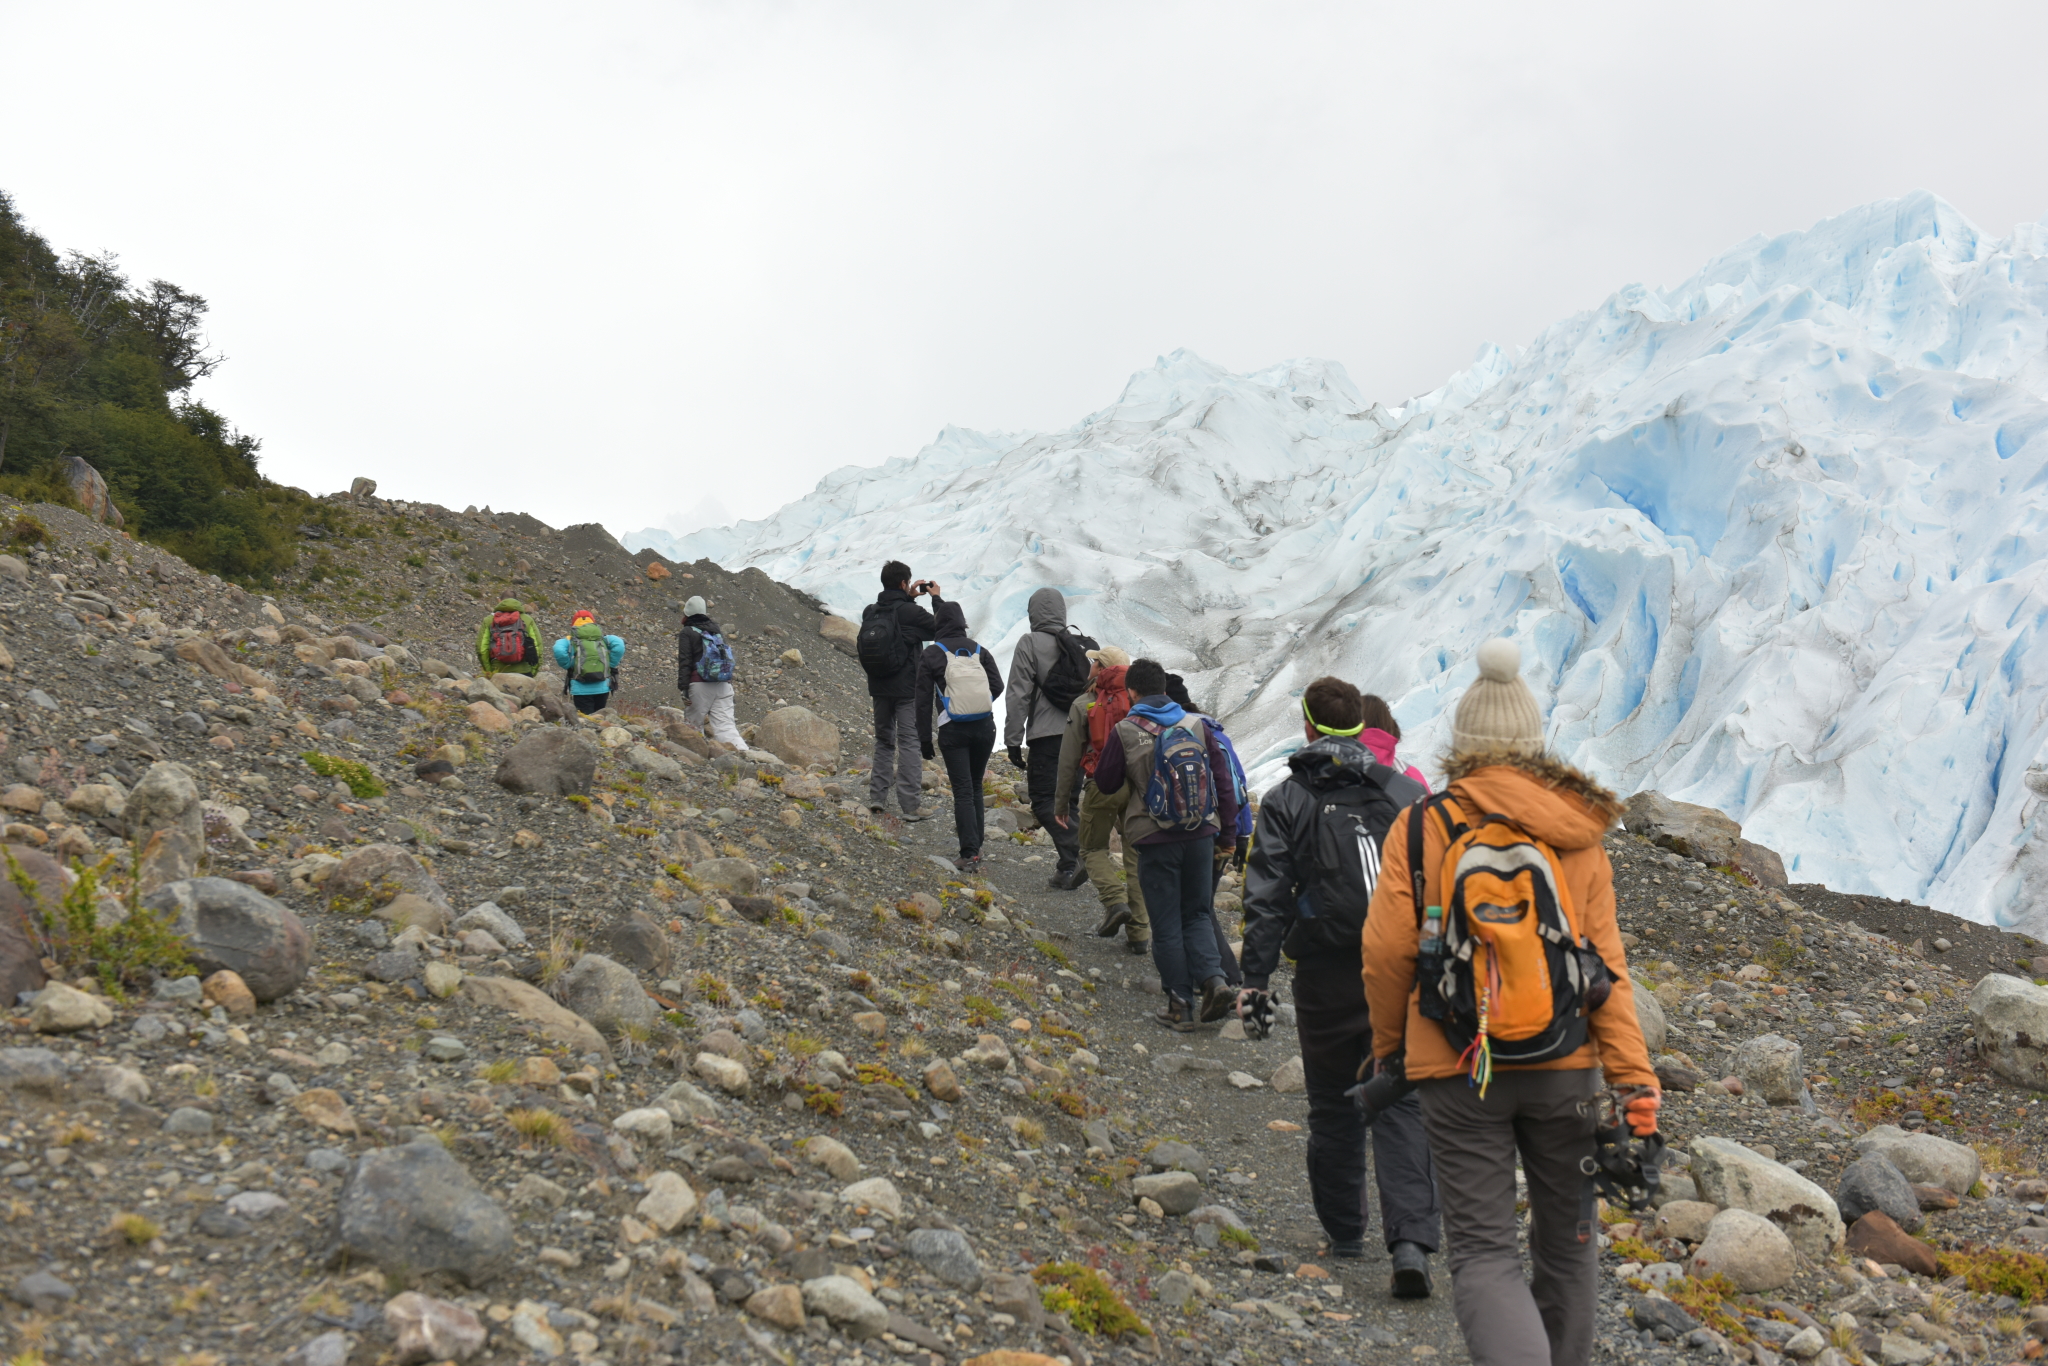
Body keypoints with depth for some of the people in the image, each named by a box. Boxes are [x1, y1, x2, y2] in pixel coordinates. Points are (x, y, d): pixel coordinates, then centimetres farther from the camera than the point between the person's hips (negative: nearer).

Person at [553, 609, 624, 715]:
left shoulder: (569, 640, 7)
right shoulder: (604, 639, 12)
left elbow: (559, 650, -14)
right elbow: (619, 645, -6)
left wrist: (568, 666, 1)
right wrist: (611, 666, 2)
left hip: (581, 689, -2)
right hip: (603, 687, 2)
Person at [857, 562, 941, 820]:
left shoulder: (870, 612, 1)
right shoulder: (910, 613, -16)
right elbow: (941, 629, -4)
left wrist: (909, 598, 19)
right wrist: (937, 599, 7)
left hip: (879, 688, 5)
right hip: (907, 689, -5)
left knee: (884, 740, 19)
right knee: (909, 743, -1)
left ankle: (877, 797, 17)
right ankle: (910, 805, -4)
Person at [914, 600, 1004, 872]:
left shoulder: (932, 654, -2)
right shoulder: (979, 651, 8)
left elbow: (923, 700, -3)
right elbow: (997, 685, 4)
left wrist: (925, 739, 2)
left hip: (953, 730, -3)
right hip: (985, 727, 3)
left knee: (963, 791, -3)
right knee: (975, 786, 19)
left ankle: (969, 854, -11)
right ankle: (975, 843, 25)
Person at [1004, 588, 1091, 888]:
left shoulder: (1030, 644, -5)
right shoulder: (1082, 645, 14)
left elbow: (1019, 696, -8)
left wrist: (1013, 741, -5)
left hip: (1046, 736, -6)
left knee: (1044, 801, -3)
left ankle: (1073, 857, -20)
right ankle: (1069, 865, 13)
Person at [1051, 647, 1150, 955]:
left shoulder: (1083, 705, -1)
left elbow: (1069, 759, 1)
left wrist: (1061, 802, 8)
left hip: (1102, 787, -2)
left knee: (1093, 848, 17)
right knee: (1136, 855, 8)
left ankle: (1115, 901, -7)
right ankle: (1140, 933, 5)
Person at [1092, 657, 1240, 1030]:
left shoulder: (1124, 732, -8)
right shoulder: (1197, 724, 1)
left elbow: (1106, 783, 3)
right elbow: (1223, 779, 4)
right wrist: (1227, 829, 12)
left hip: (1156, 840, -3)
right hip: (1201, 835, 3)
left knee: (1166, 924, 7)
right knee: (1196, 913, 18)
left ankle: (1180, 1004, 8)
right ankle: (1213, 978, -2)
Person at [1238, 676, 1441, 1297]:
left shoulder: (1285, 801, 0)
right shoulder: (1405, 792, 5)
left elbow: (1267, 896, -5)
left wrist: (1256, 977, -3)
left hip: (1326, 977, -1)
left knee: (1333, 1107, 14)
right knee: (1401, 1106, 1)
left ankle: (1345, 1231, 25)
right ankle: (1411, 1242, -12)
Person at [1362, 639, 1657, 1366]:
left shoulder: (1420, 827, -5)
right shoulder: (1578, 836, 2)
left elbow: (1387, 952, -4)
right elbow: (1607, 964, -3)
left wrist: (1389, 1045, 12)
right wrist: (1635, 1077, -3)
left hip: (1458, 1070, -2)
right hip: (1564, 1067, 2)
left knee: (1484, 1252, 1)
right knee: (1566, 1239, 20)